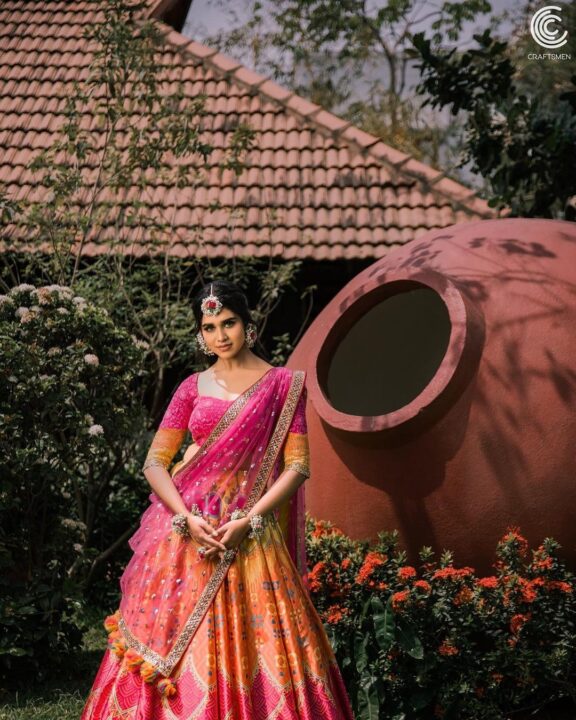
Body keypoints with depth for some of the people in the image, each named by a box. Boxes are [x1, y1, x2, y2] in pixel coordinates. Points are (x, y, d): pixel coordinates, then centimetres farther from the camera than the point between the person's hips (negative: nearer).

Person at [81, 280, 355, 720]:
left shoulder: (283, 384, 2)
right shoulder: (193, 388, 9)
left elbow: (298, 466, -3)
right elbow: (155, 461, 4)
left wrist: (249, 521, -14)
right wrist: (188, 518, -12)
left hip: (249, 533, -2)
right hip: (187, 530, 2)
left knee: (249, 644, -5)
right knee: (173, 640, 0)